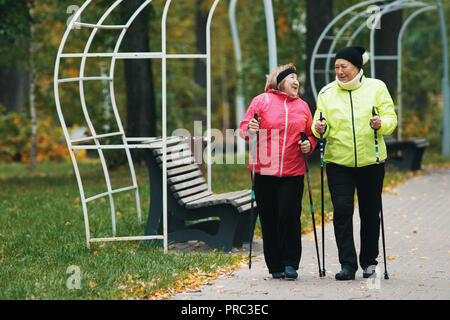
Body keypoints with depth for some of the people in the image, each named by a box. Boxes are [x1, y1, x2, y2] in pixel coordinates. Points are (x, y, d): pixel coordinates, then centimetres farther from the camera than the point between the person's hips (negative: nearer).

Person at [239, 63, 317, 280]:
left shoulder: (302, 106, 15)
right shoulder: (261, 101, 5)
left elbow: (311, 134, 22)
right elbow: (243, 128, 4)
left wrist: (309, 145, 1)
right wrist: (250, 129, -18)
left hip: (293, 173, 2)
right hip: (265, 171, -1)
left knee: (289, 216, -9)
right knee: (269, 219, 2)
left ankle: (290, 264, 1)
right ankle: (275, 266, 12)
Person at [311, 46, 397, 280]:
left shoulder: (376, 87, 4)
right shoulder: (327, 93, 7)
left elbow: (390, 118, 0)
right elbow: (320, 122, 6)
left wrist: (381, 124, -21)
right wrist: (320, 128, -17)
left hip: (371, 160, 0)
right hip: (338, 161, 0)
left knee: (370, 212, 6)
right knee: (342, 209, -11)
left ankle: (369, 261, 21)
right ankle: (347, 264, -8)